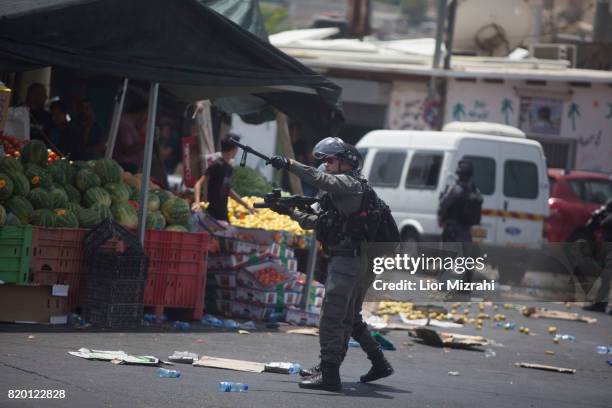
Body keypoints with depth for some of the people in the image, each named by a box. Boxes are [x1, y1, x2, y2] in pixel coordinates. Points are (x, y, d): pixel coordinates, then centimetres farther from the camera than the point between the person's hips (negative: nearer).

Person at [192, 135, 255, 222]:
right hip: (213, 214, -9)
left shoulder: (229, 168, 13)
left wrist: (245, 205, 29)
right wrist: (197, 202, -35)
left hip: (223, 214, 9)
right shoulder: (217, 165, -14)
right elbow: (199, 184, -19)